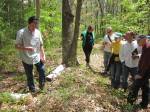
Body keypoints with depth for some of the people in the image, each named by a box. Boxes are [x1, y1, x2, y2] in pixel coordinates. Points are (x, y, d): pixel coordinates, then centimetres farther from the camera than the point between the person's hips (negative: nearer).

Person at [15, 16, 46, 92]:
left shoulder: (38, 32, -3)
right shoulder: (21, 32, -16)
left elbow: (41, 45, 5)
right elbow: (17, 46, -13)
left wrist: (43, 55, 0)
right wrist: (26, 48, -29)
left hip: (37, 57, 3)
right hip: (26, 58, -3)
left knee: (42, 71, 4)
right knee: (29, 75, 12)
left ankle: (41, 84, 31)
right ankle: (32, 89, 33)